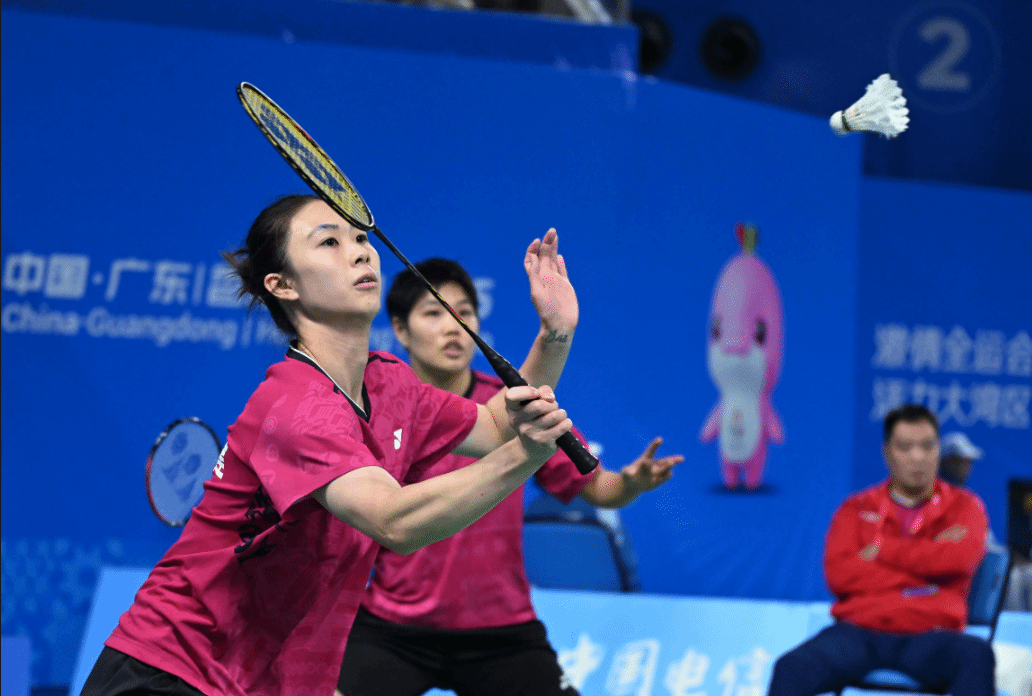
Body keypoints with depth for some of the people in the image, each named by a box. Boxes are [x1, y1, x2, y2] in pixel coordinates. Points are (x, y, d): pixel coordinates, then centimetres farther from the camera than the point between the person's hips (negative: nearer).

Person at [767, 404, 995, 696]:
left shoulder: (963, 506, 15)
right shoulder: (856, 509, 17)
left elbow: (958, 559, -7)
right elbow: (839, 575, -1)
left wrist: (882, 549, 1)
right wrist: (926, 568, -3)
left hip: (929, 636, -1)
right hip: (859, 631, 1)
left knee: (976, 656, -35)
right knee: (792, 668, -28)